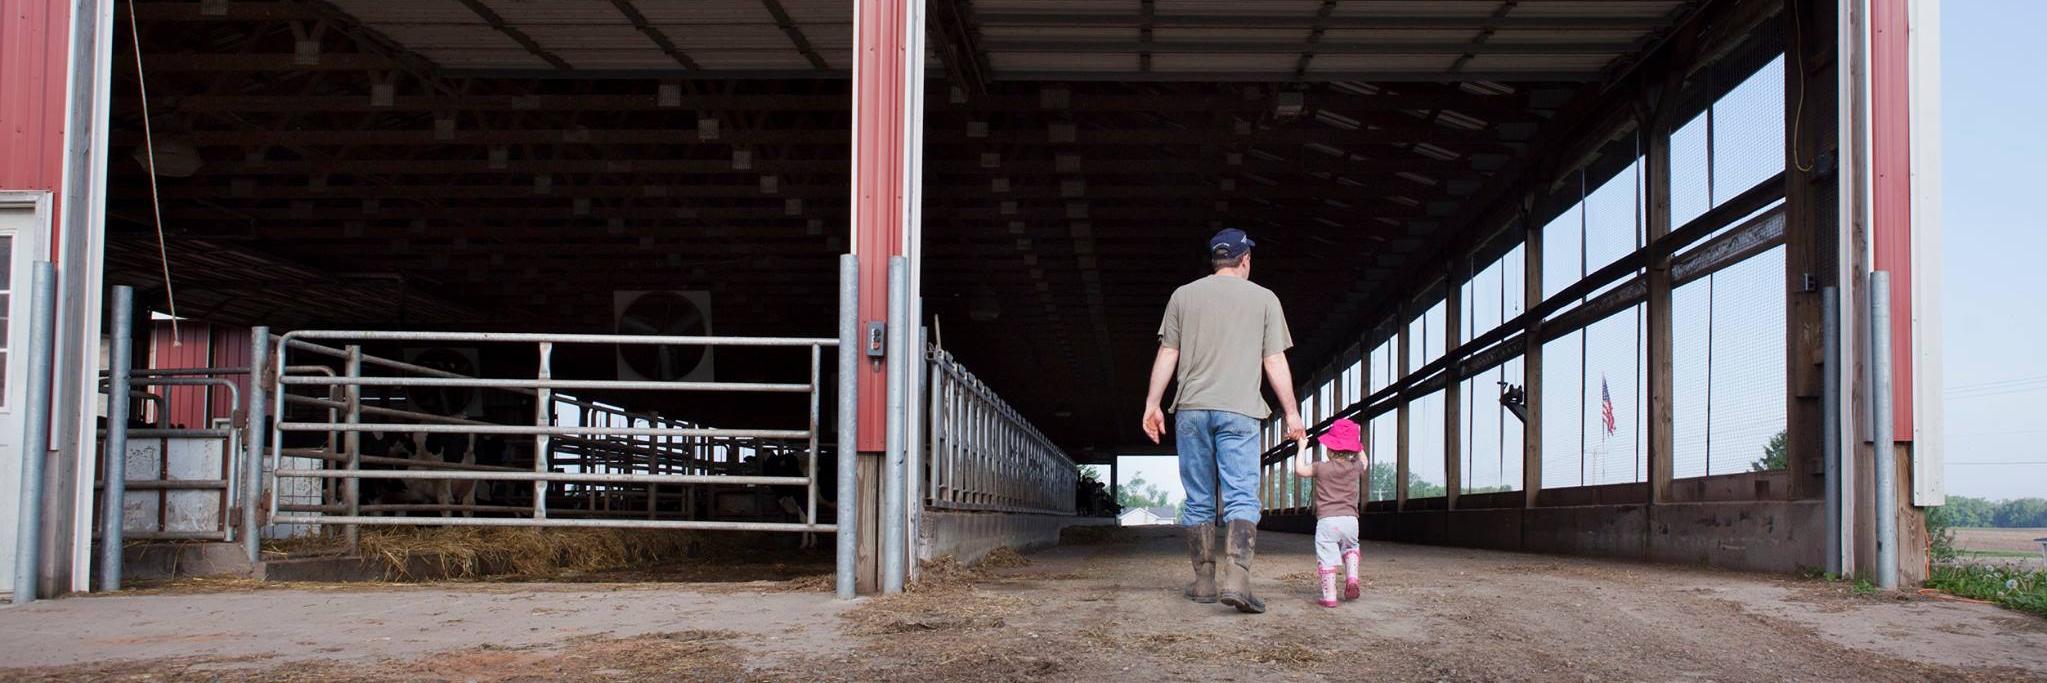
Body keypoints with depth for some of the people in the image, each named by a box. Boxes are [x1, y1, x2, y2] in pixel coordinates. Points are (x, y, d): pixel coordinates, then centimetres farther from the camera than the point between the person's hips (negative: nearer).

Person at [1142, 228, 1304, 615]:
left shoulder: (1183, 296, 11)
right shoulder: (1264, 299, 7)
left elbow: (1167, 355, 7)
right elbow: (1275, 362, 4)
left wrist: (1152, 404, 10)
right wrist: (1291, 412, 8)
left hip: (1192, 409, 2)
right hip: (1239, 411, -2)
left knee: (1198, 501, 9)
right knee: (1242, 499, -6)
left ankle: (1204, 583, 12)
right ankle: (1237, 579, -22)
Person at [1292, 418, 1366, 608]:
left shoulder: (1322, 468, -3)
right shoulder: (1354, 467, 6)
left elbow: (1299, 470, 7)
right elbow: (1363, 462, 30)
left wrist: (1302, 448, 15)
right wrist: (1358, 447, 39)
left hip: (1326, 520, -4)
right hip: (1350, 519, 4)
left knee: (1326, 557, -2)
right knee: (1350, 547, 28)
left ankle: (1329, 595, -9)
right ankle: (1352, 577, 7)